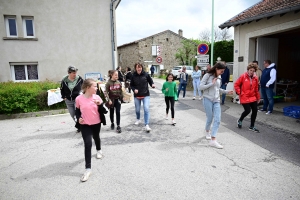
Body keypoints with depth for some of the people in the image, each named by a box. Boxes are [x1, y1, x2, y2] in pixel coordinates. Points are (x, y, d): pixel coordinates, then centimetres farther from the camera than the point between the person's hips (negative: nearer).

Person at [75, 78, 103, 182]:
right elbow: (77, 111, 4)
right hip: (85, 125, -2)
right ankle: (88, 168, -4)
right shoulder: (79, 99, -14)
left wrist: (100, 104, -23)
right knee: (88, 144, -10)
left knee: (96, 137, 25)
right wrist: (79, 118, -14)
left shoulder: (97, 97, -10)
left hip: (96, 123, 2)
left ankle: (99, 150, 59)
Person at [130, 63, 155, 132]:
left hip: (146, 95, -2)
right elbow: (131, 85, 5)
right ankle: (138, 119, 47)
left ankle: (146, 125, -11)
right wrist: (134, 89, -14)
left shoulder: (146, 74, -7)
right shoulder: (133, 76, -5)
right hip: (137, 96, 2)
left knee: (146, 109, -14)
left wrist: (152, 85, -15)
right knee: (137, 110, 17)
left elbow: (150, 80, 6)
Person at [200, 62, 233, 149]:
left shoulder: (219, 77, 11)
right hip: (208, 100, -5)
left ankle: (213, 140, -3)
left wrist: (226, 91, 11)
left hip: (216, 101, 6)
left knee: (217, 120, -5)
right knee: (210, 118, 4)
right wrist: (212, 83, -16)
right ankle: (207, 131, 36)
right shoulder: (207, 75, -7)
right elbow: (201, 87, -12)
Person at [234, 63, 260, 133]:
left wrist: (258, 97, 15)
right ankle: (240, 120, 23)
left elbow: (256, 89, 11)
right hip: (244, 98, -5)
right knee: (247, 110, -8)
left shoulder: (255, 78, 3)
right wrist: (239, 93, -10)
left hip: (253, 97, 5)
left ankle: (252, 126, 18)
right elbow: (236, 84, -4)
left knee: (255, 111, 3)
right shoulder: (243, 76, -9)